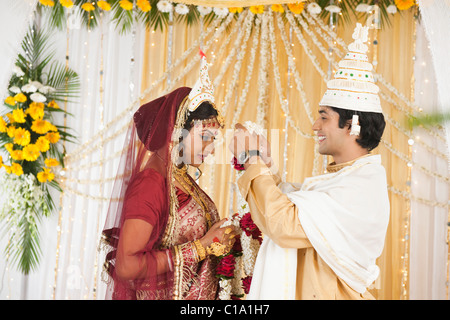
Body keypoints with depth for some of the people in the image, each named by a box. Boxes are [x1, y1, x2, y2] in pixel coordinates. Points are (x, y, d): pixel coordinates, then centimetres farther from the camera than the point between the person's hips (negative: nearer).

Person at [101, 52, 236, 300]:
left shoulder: (181, 179, 1)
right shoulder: (151, 182, -21)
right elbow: (126, 266, -27)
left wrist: (218, 242, -9)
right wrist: (200, 248, -23)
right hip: (164, 294, -8)